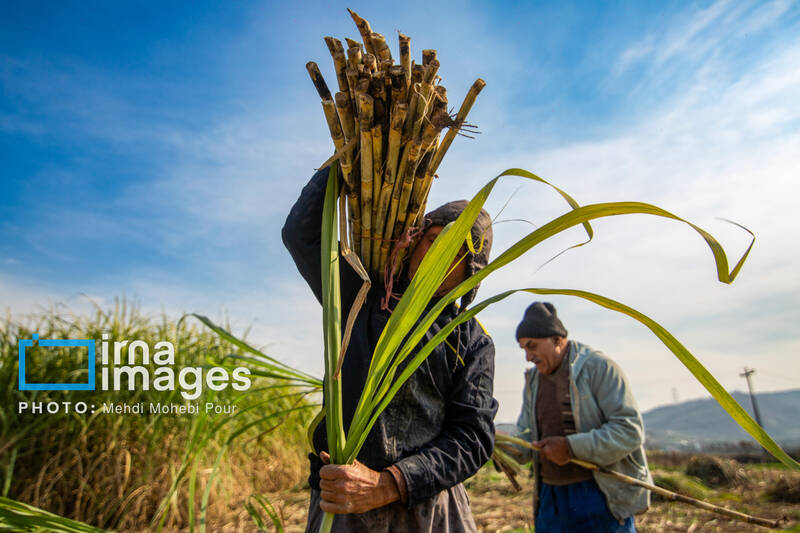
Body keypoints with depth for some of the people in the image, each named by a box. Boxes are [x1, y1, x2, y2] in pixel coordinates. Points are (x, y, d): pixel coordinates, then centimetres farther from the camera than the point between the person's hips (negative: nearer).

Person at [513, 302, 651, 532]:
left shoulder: (599, 367, -11)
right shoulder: (533, 379, 10)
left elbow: (630, 430, -17)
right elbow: (526, 437, 13)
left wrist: (571, 447, -22)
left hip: (600, 495, -5)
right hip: (550, 495, 6)